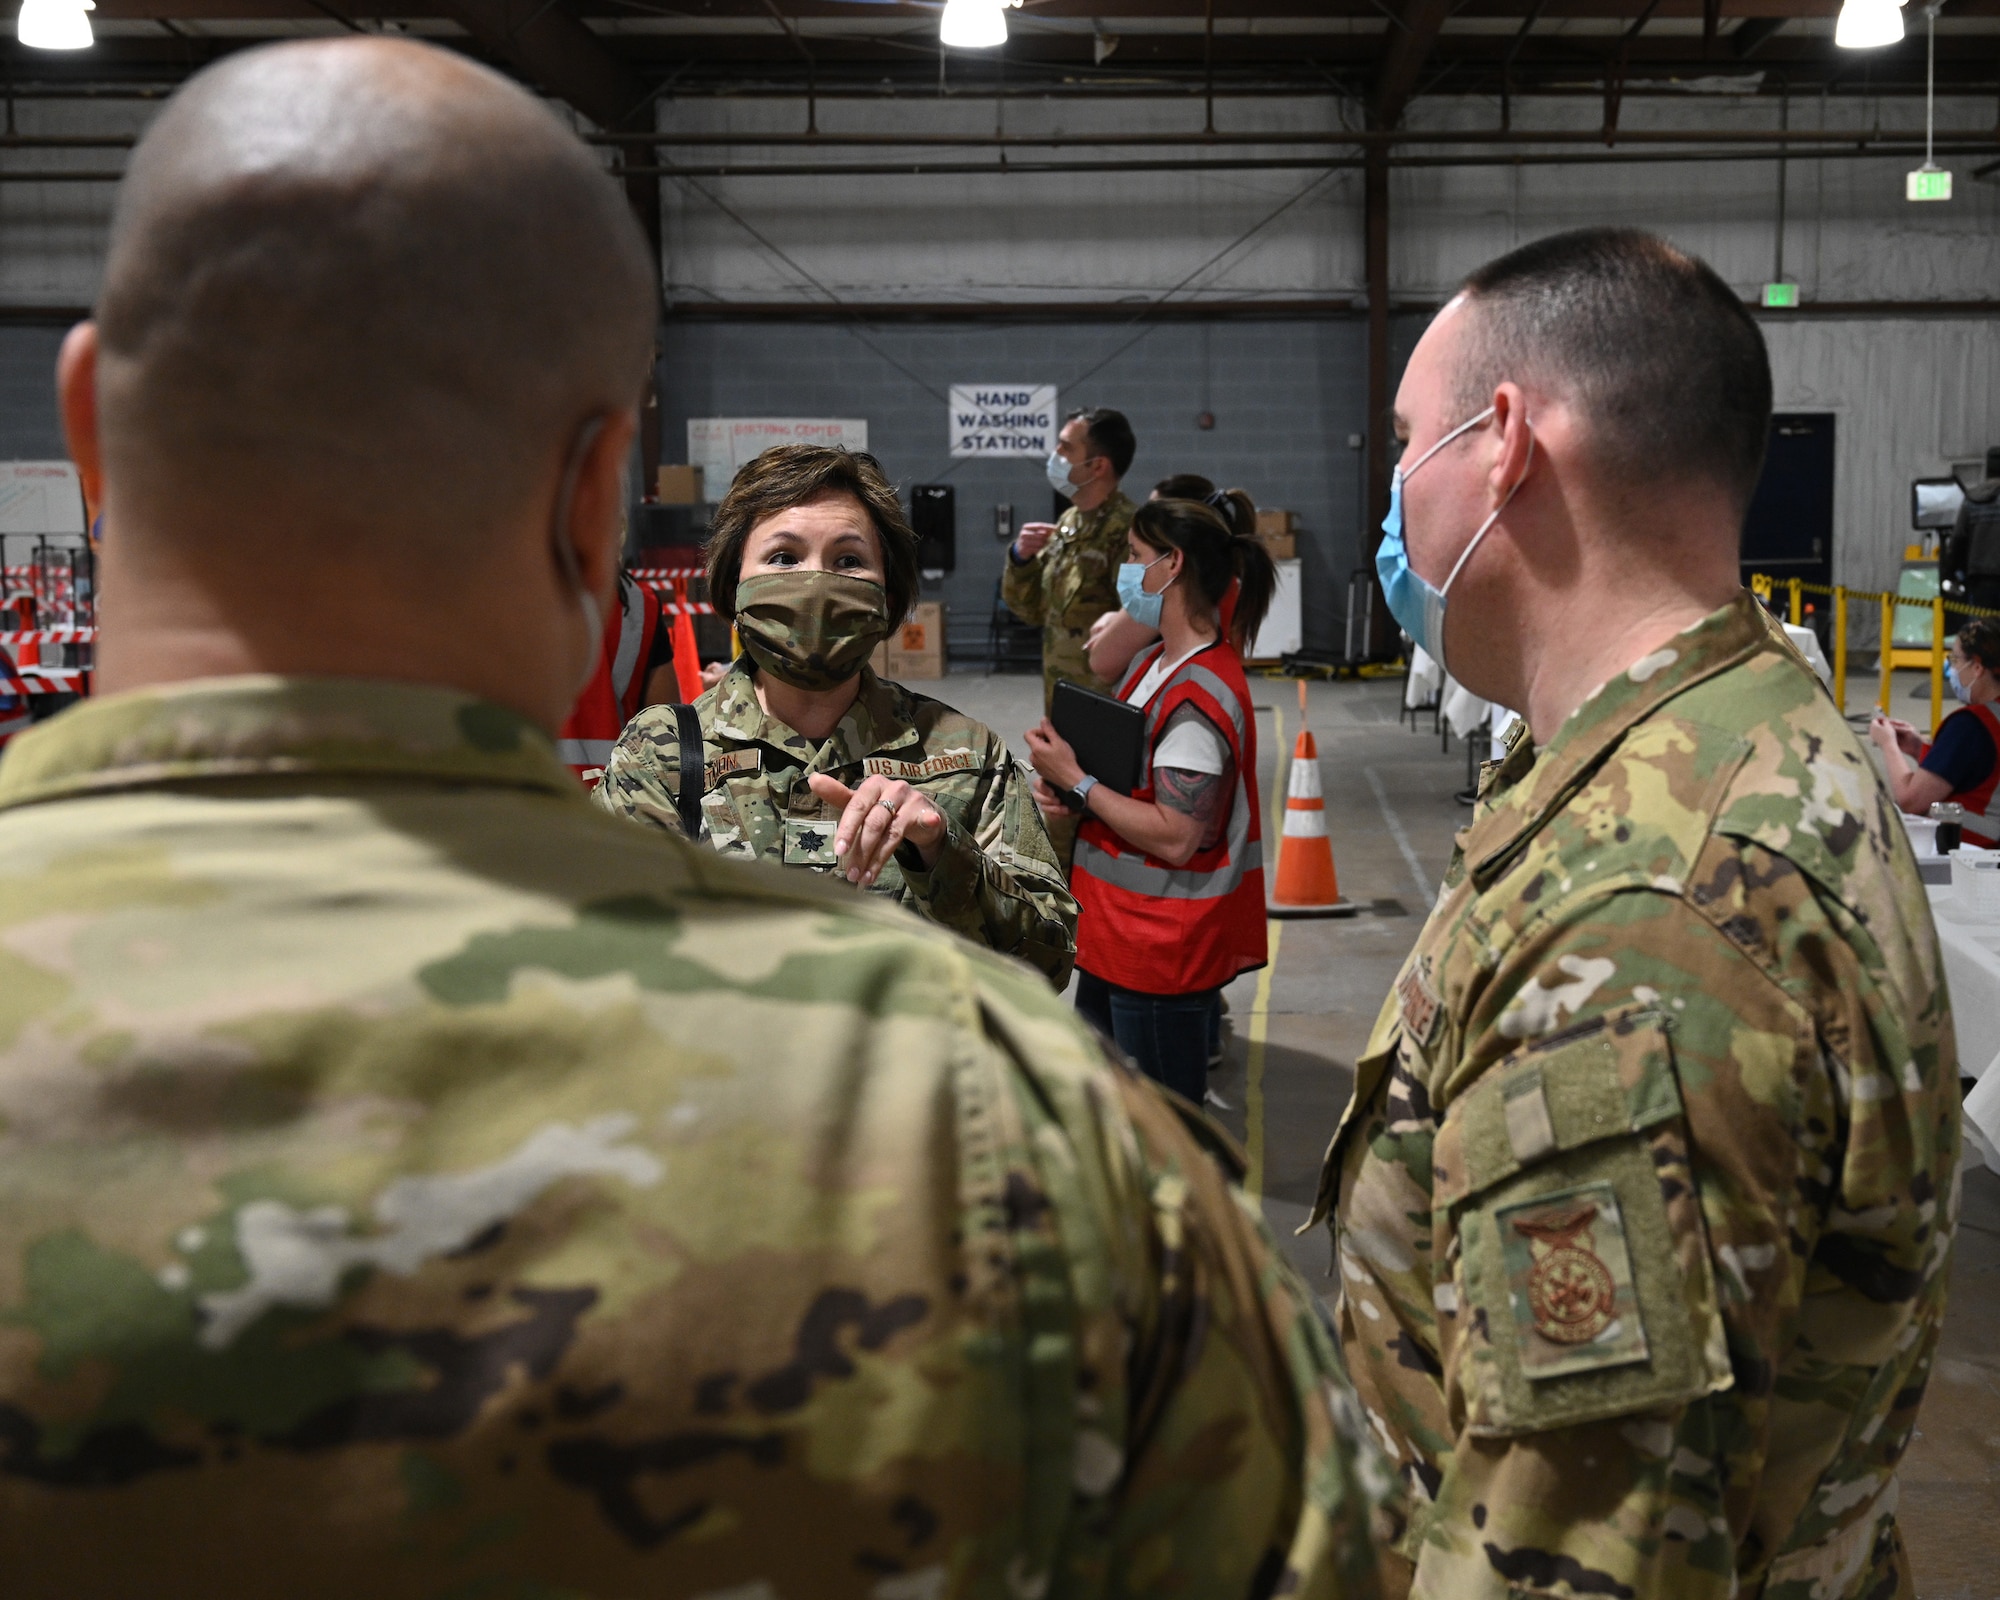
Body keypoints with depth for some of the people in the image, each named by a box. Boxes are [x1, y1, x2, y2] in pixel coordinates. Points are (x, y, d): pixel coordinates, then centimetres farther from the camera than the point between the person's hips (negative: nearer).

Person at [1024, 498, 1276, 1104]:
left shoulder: (1199, 695, -22)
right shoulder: (1159, 663, 10)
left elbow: (1175, 837, -26)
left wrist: (1076, 781, -18)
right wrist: (1063, 783, 1)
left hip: (1164, 953, -10)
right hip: (1115, 939, 11)